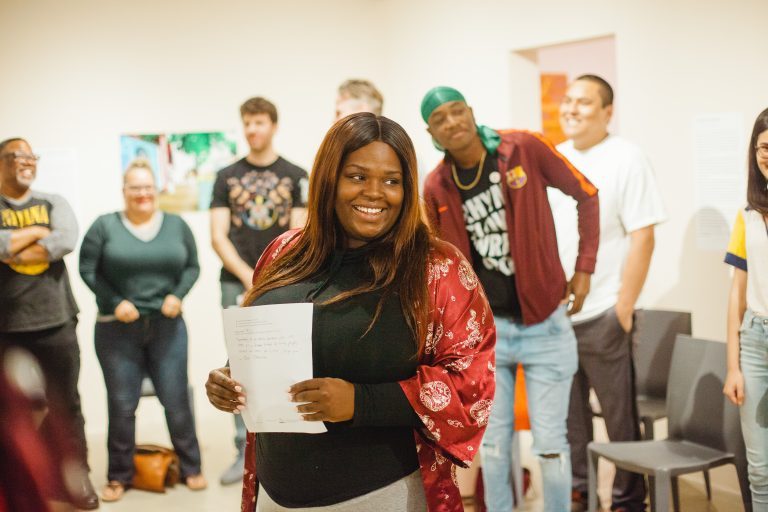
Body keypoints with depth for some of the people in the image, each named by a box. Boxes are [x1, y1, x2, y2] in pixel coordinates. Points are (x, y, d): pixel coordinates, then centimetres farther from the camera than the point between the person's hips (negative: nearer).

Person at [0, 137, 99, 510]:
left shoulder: (53, 203, 8)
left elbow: (68, 240, -12)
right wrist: (35, 233, -8)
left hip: (56, 322, 1)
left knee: (65, 404, 9)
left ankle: (76, 477, 20)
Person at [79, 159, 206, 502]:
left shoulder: (176, 225, 5)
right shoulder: (105, 225, -3)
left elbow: (192, 266, 9)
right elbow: (87, 270, -2)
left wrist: (178, 296, -8)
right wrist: (115, 302, -11)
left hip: (167, 326, 1)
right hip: (117, 329, -1)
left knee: (177, 400, 4)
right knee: (121, 405, 5)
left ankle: (191, 468, 19)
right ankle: (119, 476, 19)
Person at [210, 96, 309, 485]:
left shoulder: (295, 177, 6)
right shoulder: (227, 177, 10)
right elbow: (218, 237, 3)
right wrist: (248, 278, -9)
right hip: (237, 285, 2)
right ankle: (246, 452, 7)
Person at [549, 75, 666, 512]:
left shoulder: (627, 159, -7)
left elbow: (642, 238, -12)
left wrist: (624, 308, -15)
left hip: (602, 314, -5)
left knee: (621, 416, 5)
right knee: (568, 413, 15)